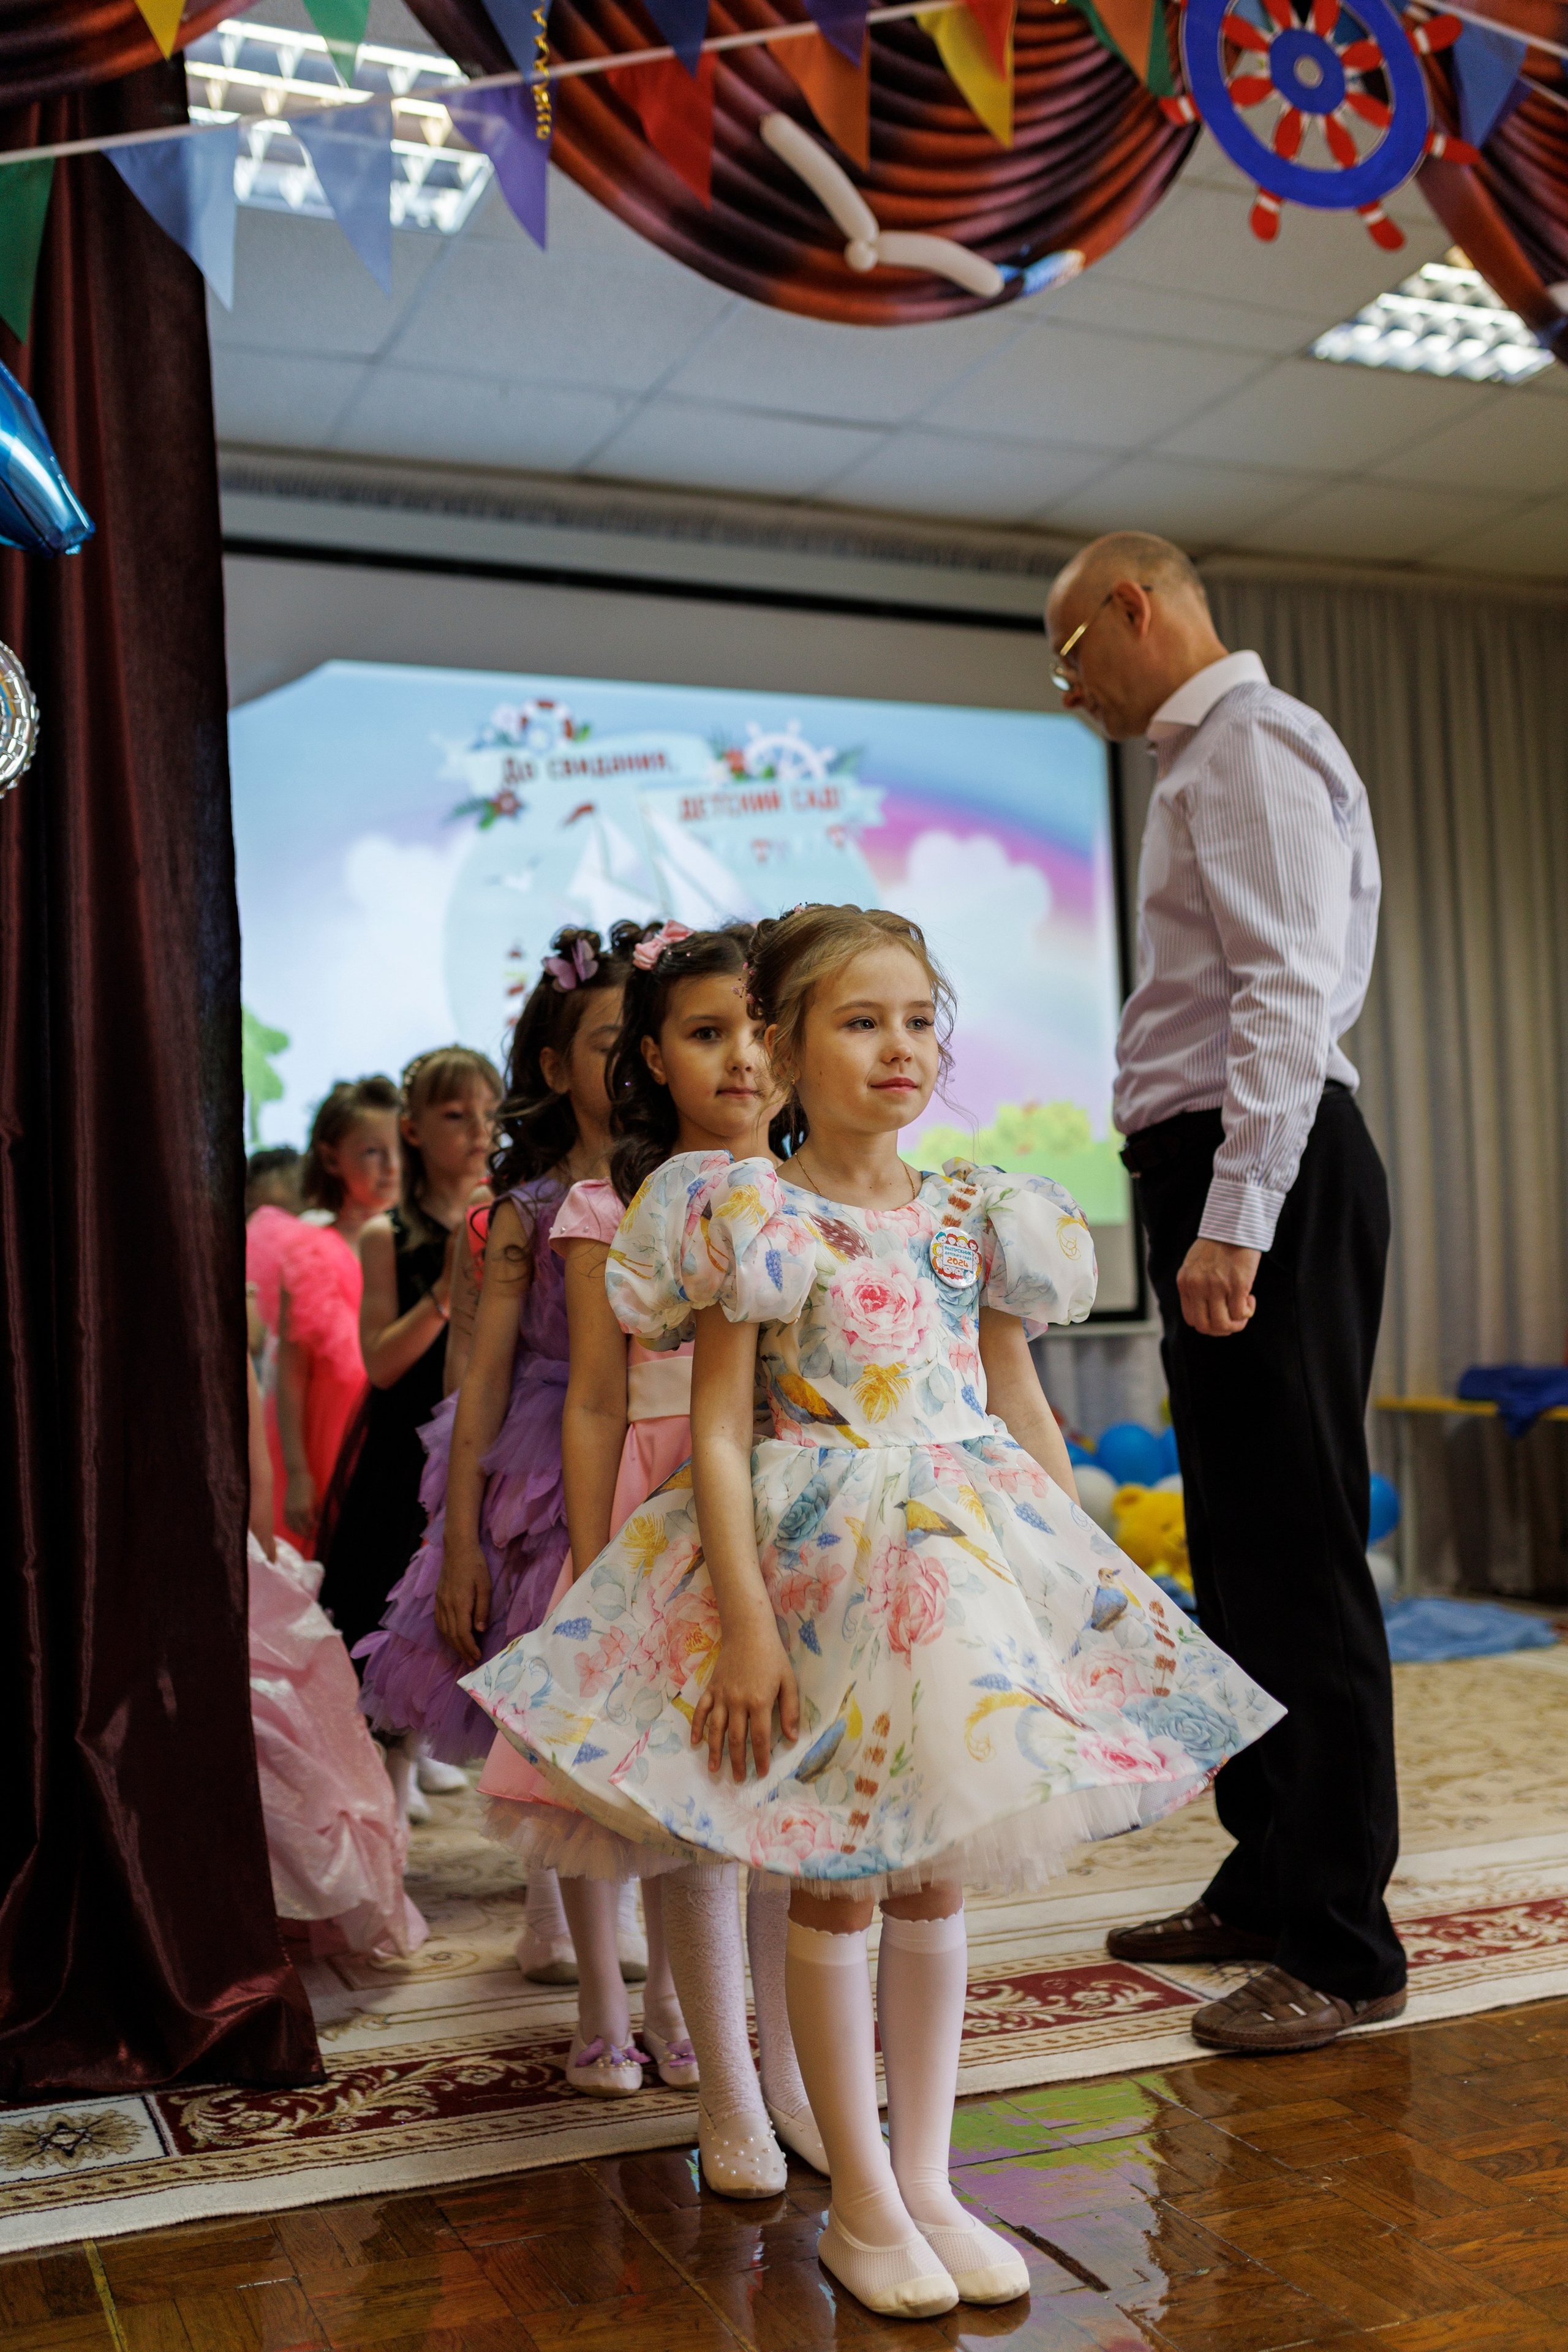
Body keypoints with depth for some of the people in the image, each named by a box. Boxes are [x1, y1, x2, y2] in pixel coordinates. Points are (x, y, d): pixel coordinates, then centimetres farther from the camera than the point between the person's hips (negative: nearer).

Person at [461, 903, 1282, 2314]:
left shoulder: (977, 1218, 6)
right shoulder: (752, 1216, -8)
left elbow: (1024, 1412, 12)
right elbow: (718, 1432, -11)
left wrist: (1084, 1576, 11)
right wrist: (744, 1623, -16)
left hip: (969, 1558, 5)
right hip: (816, 1561, -4)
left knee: (935, 1879, 12)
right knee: (835, 1887, 6)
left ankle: (927, 2185, 27)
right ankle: (862, 2203, 21)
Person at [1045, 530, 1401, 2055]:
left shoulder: (1252, 747, -9)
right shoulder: (1206, 764, 23)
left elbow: (1290, 996, -20)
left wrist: (1234, 1222, -26)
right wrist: (1212, 1213, 17)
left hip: (1268, 1178, -11)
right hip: (1221, 1183, 11)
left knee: (1298, 1560, -6)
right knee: (1237, 1558, 15)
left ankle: (1342, 1948, 4)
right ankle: (1266, 1885, 28)